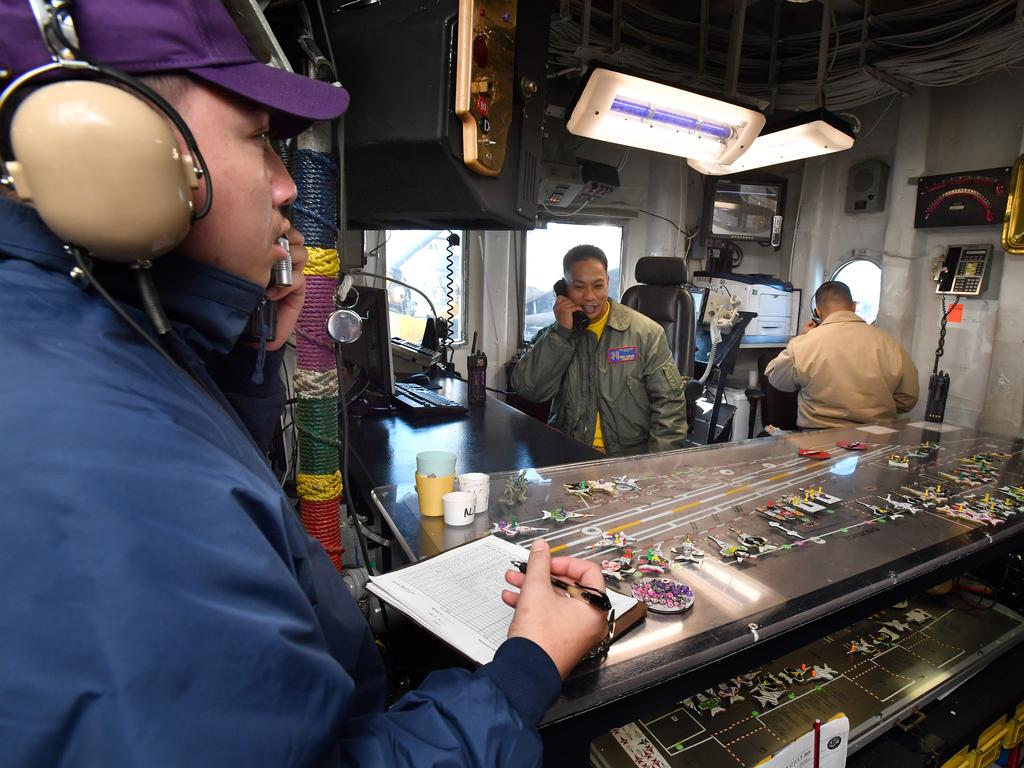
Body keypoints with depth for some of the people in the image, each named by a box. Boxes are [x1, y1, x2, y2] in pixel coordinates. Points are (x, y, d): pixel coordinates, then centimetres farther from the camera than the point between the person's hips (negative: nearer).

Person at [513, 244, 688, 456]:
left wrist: (659, 463, -12)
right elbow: (529, 390, -8)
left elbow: (669, 402, -1)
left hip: (631, 455, 0)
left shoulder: (646, 332, 1)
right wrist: (561, 331, -12)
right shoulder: (553, 334, 6)